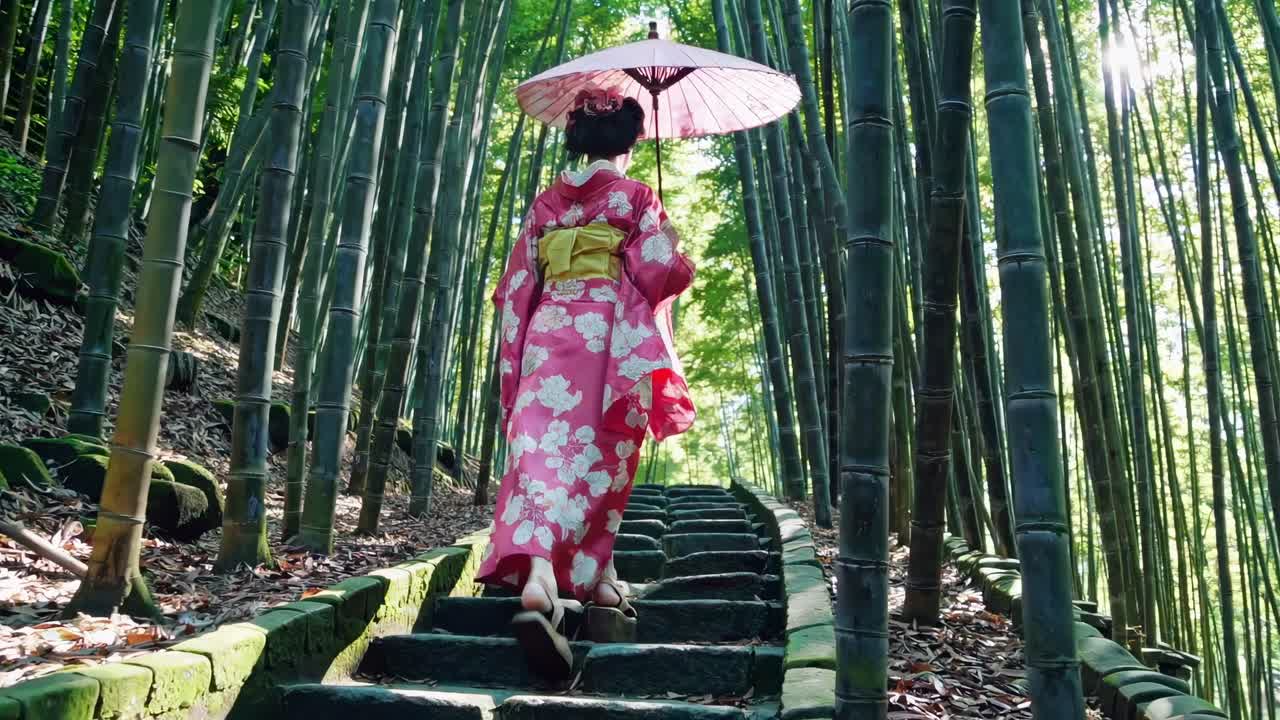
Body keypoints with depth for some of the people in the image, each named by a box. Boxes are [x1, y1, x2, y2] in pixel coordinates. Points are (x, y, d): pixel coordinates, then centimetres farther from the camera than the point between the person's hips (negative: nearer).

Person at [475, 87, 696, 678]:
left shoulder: (546, 201, 16)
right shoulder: (636, 196, 5)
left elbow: (516, 284, 13)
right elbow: (661, 272, -4)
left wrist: (515, 359, 17)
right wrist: (684, 268, 19)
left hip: (546, 333, 3)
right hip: (609, 335, -2)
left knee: (545, 451, -5)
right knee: (599, 458, 5)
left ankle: (537, 578, -21)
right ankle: (595, 581, 9)